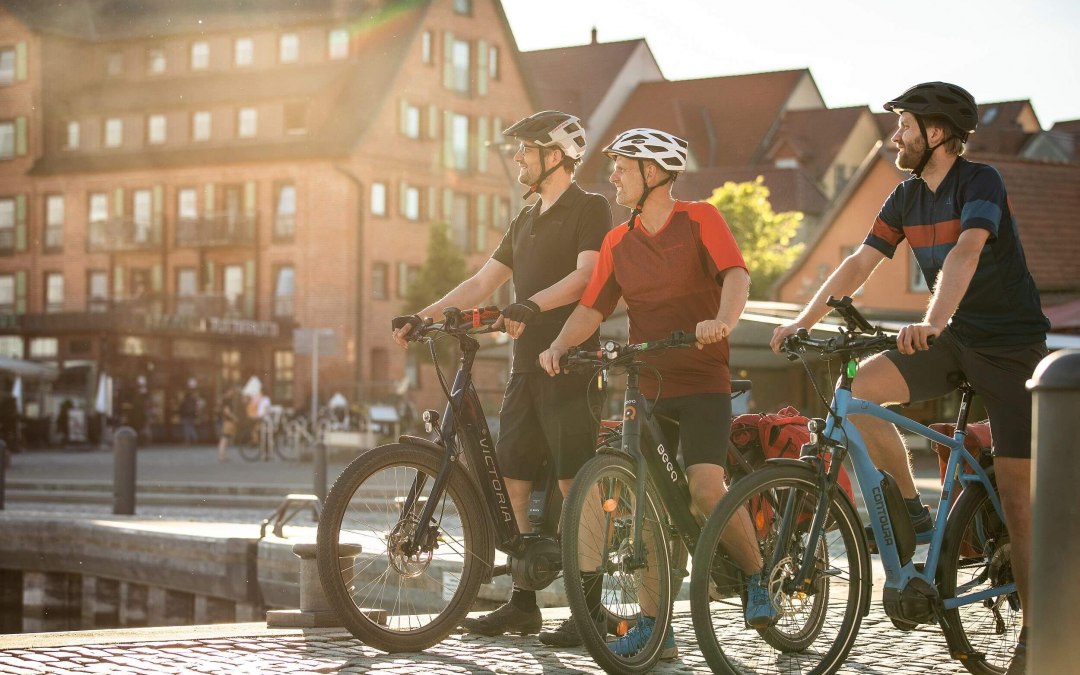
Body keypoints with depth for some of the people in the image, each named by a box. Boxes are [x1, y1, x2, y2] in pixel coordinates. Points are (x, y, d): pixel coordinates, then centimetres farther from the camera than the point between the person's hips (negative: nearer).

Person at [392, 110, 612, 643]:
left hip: (571, 365, -8)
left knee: (574, 485, -9)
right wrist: (420, 317, 9)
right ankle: (523, 604, 13)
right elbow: (481, 284, 20)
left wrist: (530, 306, -34)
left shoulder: (589, 209, -3)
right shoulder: (526, 221, 21)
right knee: (511, 482, 6)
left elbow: (586, 275, -19)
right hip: (526, 365, 8)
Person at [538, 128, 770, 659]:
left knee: (705, 487, -21)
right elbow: (592, 307, 5)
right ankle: (652, 626, 6)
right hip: (647, 385, 5)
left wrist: (722, 320, -38)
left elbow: (736, 276, -17)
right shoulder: (618, 242, 11)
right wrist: (559, 345, -14)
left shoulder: (700, 219, -3)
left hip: (703, 381, -5)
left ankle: (757, 575, 3)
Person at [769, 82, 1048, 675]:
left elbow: (965, 253, -33)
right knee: (861, 386, -19)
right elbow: (860, 263, 4)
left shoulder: (981, 182, -17)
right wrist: (803, 321, -7)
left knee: (1014, 492, -8)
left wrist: (933, 321, -49)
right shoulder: (907, 197, 5)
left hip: (1011, 345, -6)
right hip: (954, 341, 6)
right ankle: (910, 507, -1)